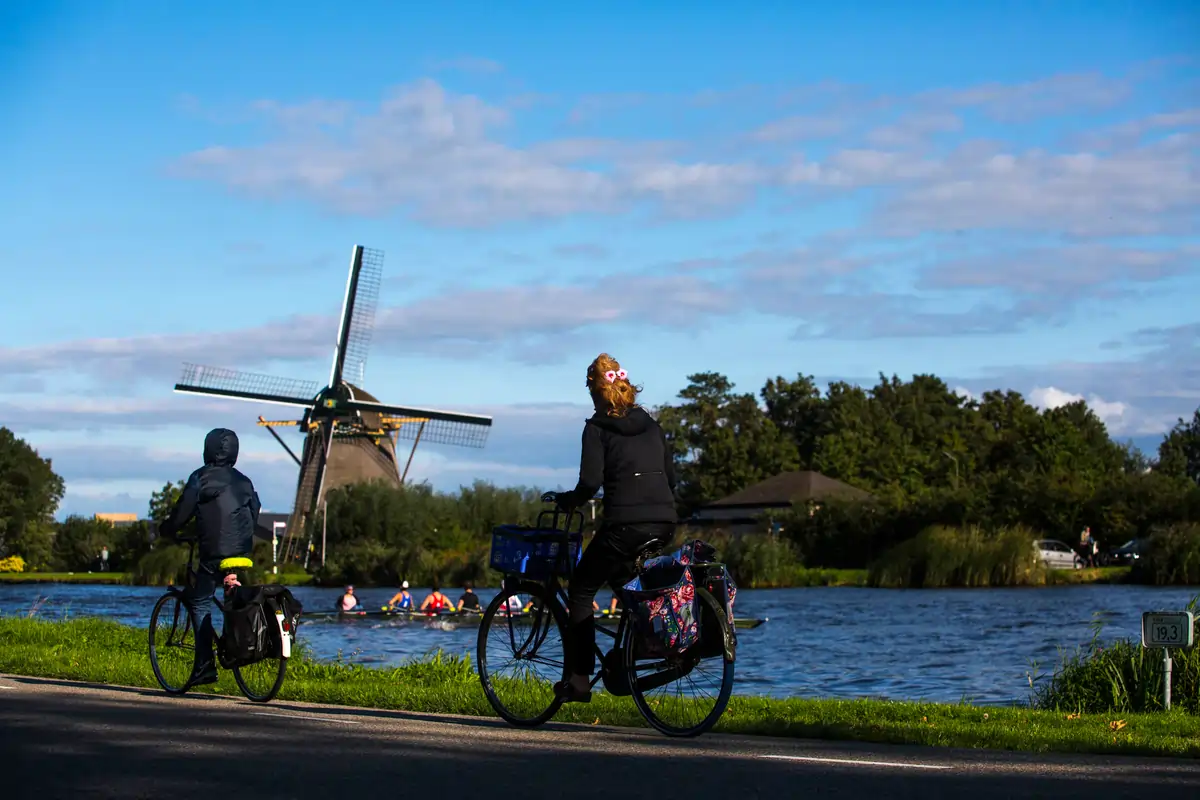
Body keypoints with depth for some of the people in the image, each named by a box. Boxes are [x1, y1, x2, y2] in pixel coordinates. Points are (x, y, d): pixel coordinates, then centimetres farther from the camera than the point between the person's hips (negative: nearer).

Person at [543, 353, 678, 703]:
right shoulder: (651, 425, 18)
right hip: (664, 523, 6)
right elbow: (671, 476, 18)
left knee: (580, 590, 8)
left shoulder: (598, 427, 1)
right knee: (626, 582, 30)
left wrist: (563, 501, 7)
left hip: (625, 525, -6)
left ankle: (579, 680, 0)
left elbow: (590, 482, -9)